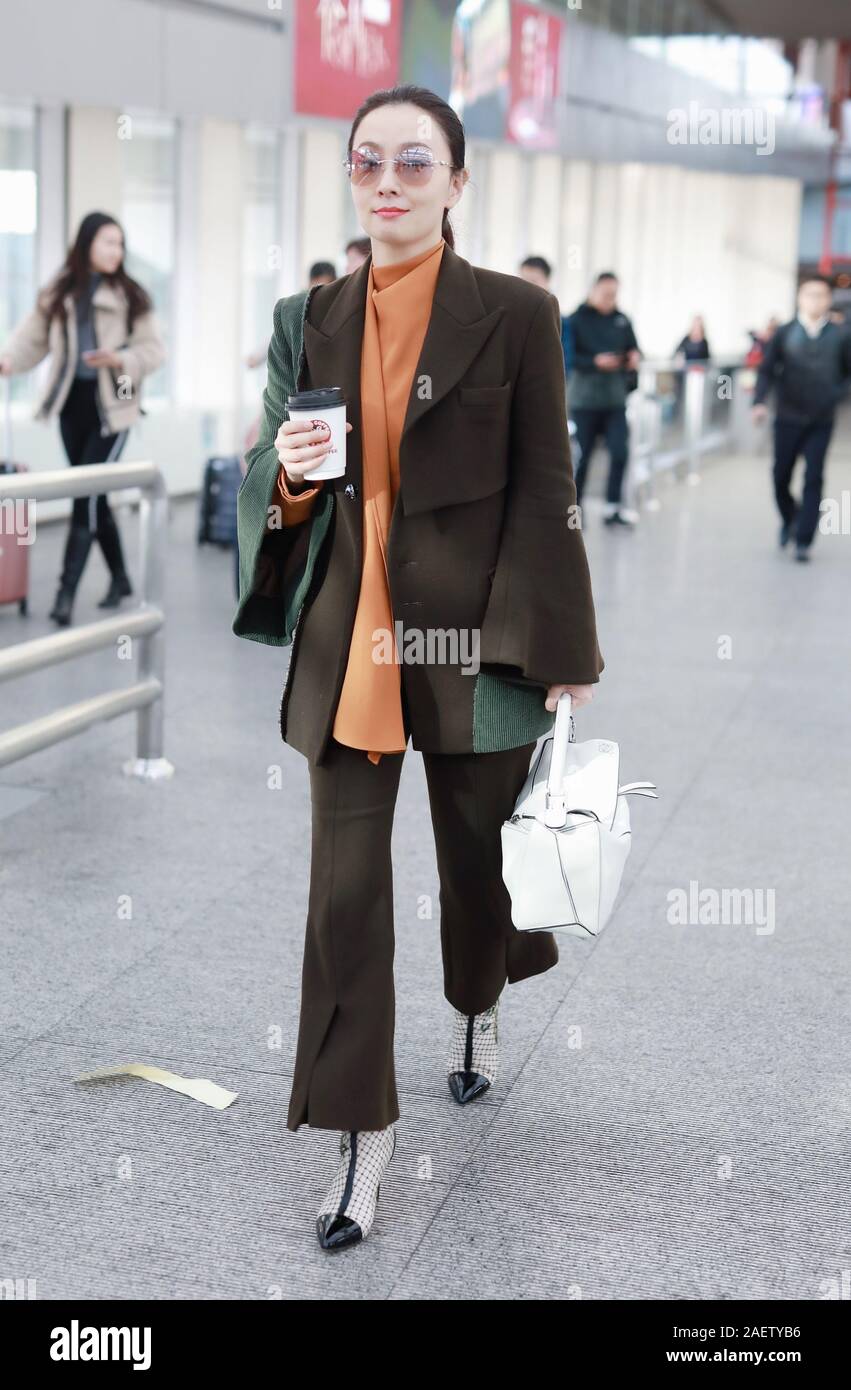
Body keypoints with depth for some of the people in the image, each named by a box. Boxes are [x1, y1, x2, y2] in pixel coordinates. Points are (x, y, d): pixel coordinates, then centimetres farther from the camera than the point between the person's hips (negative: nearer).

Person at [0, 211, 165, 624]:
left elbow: (154, 349, -3)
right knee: (94, 495, 11)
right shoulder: (57, 293, 7)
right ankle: (120, 577, 28)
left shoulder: (130, 295, -1)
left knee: (86, 495, -10)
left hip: (111, 404, -4)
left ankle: (66, 591, -9)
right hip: (72, 402, 4)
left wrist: (120, 360, -21)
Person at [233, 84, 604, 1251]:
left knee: (477, 851, 15)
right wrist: (290, 473, -13)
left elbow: (544, 493, -4)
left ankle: (477, 1012, 47)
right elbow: (269, 486, 11)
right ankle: (364, 1129, 13)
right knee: (345, 884, 1)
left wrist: (560, 656, -7)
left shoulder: (515, 314, -4)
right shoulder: (311, 321, 6)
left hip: (472, 638, -2)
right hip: (347, 637, 2)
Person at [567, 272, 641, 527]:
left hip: (615, 399, 3)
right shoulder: (577, 320, -6)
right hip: (585, 398, -3)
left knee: (620, 452, -7)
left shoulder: (622, 320, 7)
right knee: (581, 456, 3)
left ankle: (613, 507, 5)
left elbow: (632, 349, 15)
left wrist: (635, 358, -8)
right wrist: (595, 362, -22)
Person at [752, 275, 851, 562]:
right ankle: (789, 518, 35)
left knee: (813, 479, -4)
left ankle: (803, 541, 0)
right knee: (781, 476, 6)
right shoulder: (784, 334, 0)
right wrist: (760, 401, -15)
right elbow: (767, 370, -2)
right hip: (788, 418, 0)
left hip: (821, 422, 0)